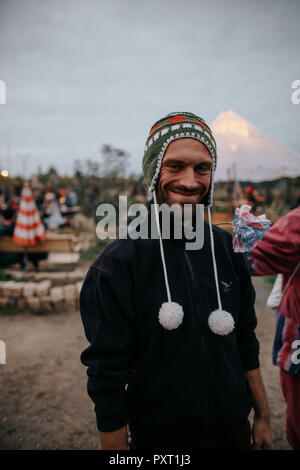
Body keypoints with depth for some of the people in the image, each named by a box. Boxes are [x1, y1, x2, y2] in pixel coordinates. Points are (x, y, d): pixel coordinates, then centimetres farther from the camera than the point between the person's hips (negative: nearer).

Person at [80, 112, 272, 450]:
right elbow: (107, 379, -17)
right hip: (157, 439, -4)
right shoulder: (117, 263, -22)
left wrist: (263, 416, 8)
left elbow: (246, 344, 3)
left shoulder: (227, 249, -6)